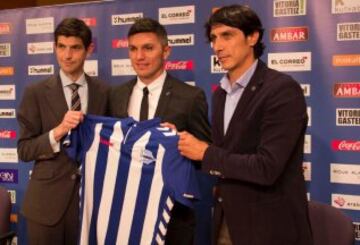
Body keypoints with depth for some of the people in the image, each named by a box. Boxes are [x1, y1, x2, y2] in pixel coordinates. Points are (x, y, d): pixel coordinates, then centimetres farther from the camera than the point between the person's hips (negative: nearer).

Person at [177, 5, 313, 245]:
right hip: (227, 221, 7)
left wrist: (206, 153, -16)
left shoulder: (282, 88, -17)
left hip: (269, 226, -7)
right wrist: (182, 141, 0)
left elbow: (267, 168, -24)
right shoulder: (220, 94, 8)